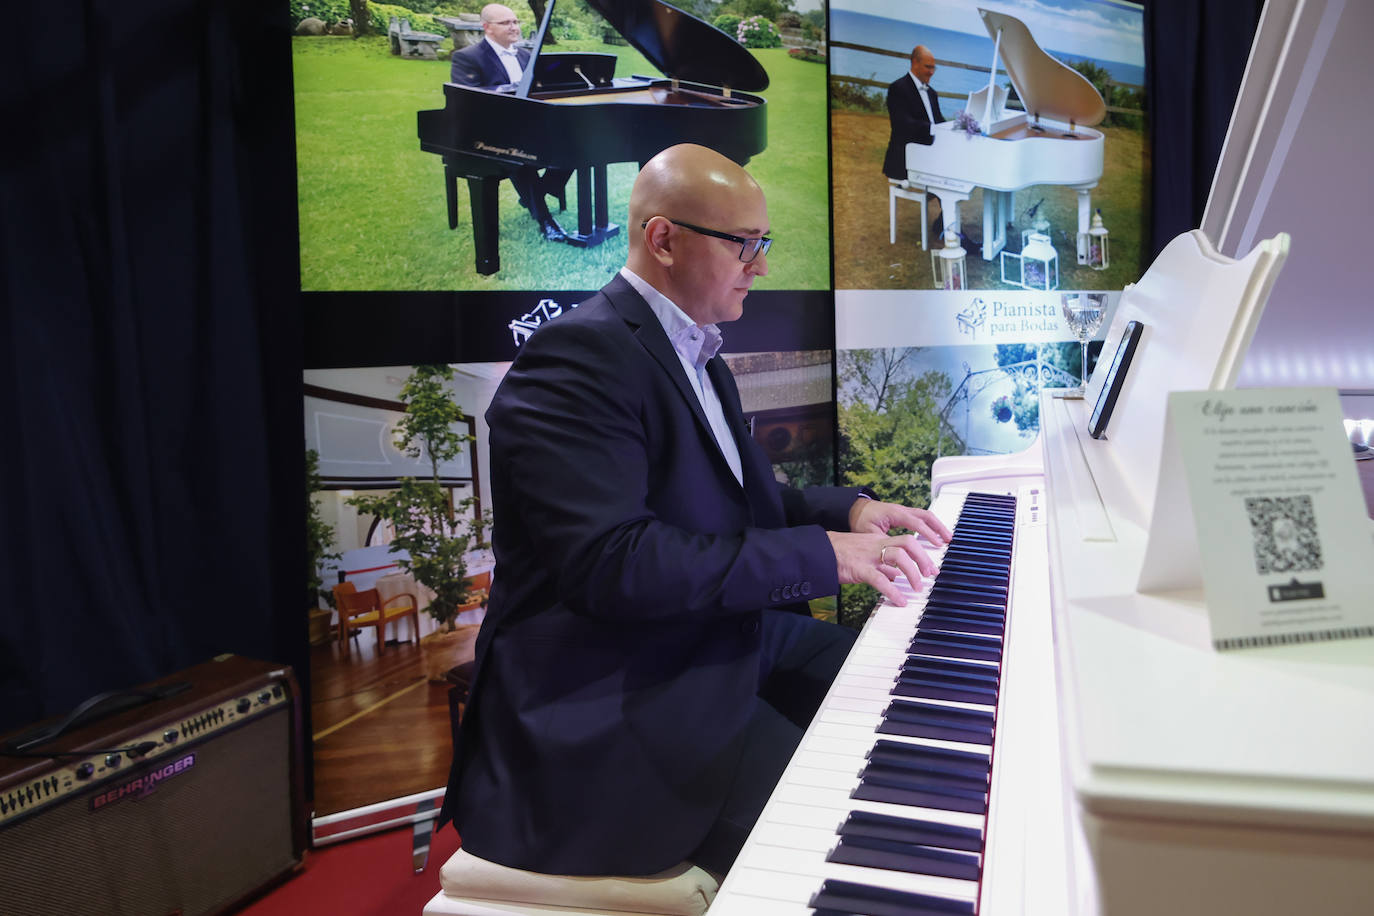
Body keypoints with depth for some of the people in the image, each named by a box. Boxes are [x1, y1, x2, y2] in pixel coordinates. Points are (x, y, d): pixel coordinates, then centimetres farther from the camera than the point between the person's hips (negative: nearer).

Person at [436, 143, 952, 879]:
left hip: (722, 638, 10)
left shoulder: (692, 350, 15)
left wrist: (847, 510, 3)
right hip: (615, 701, -10)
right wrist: (820, 554, -25)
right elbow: (608, 562, -28)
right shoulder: (579, 356, -18)